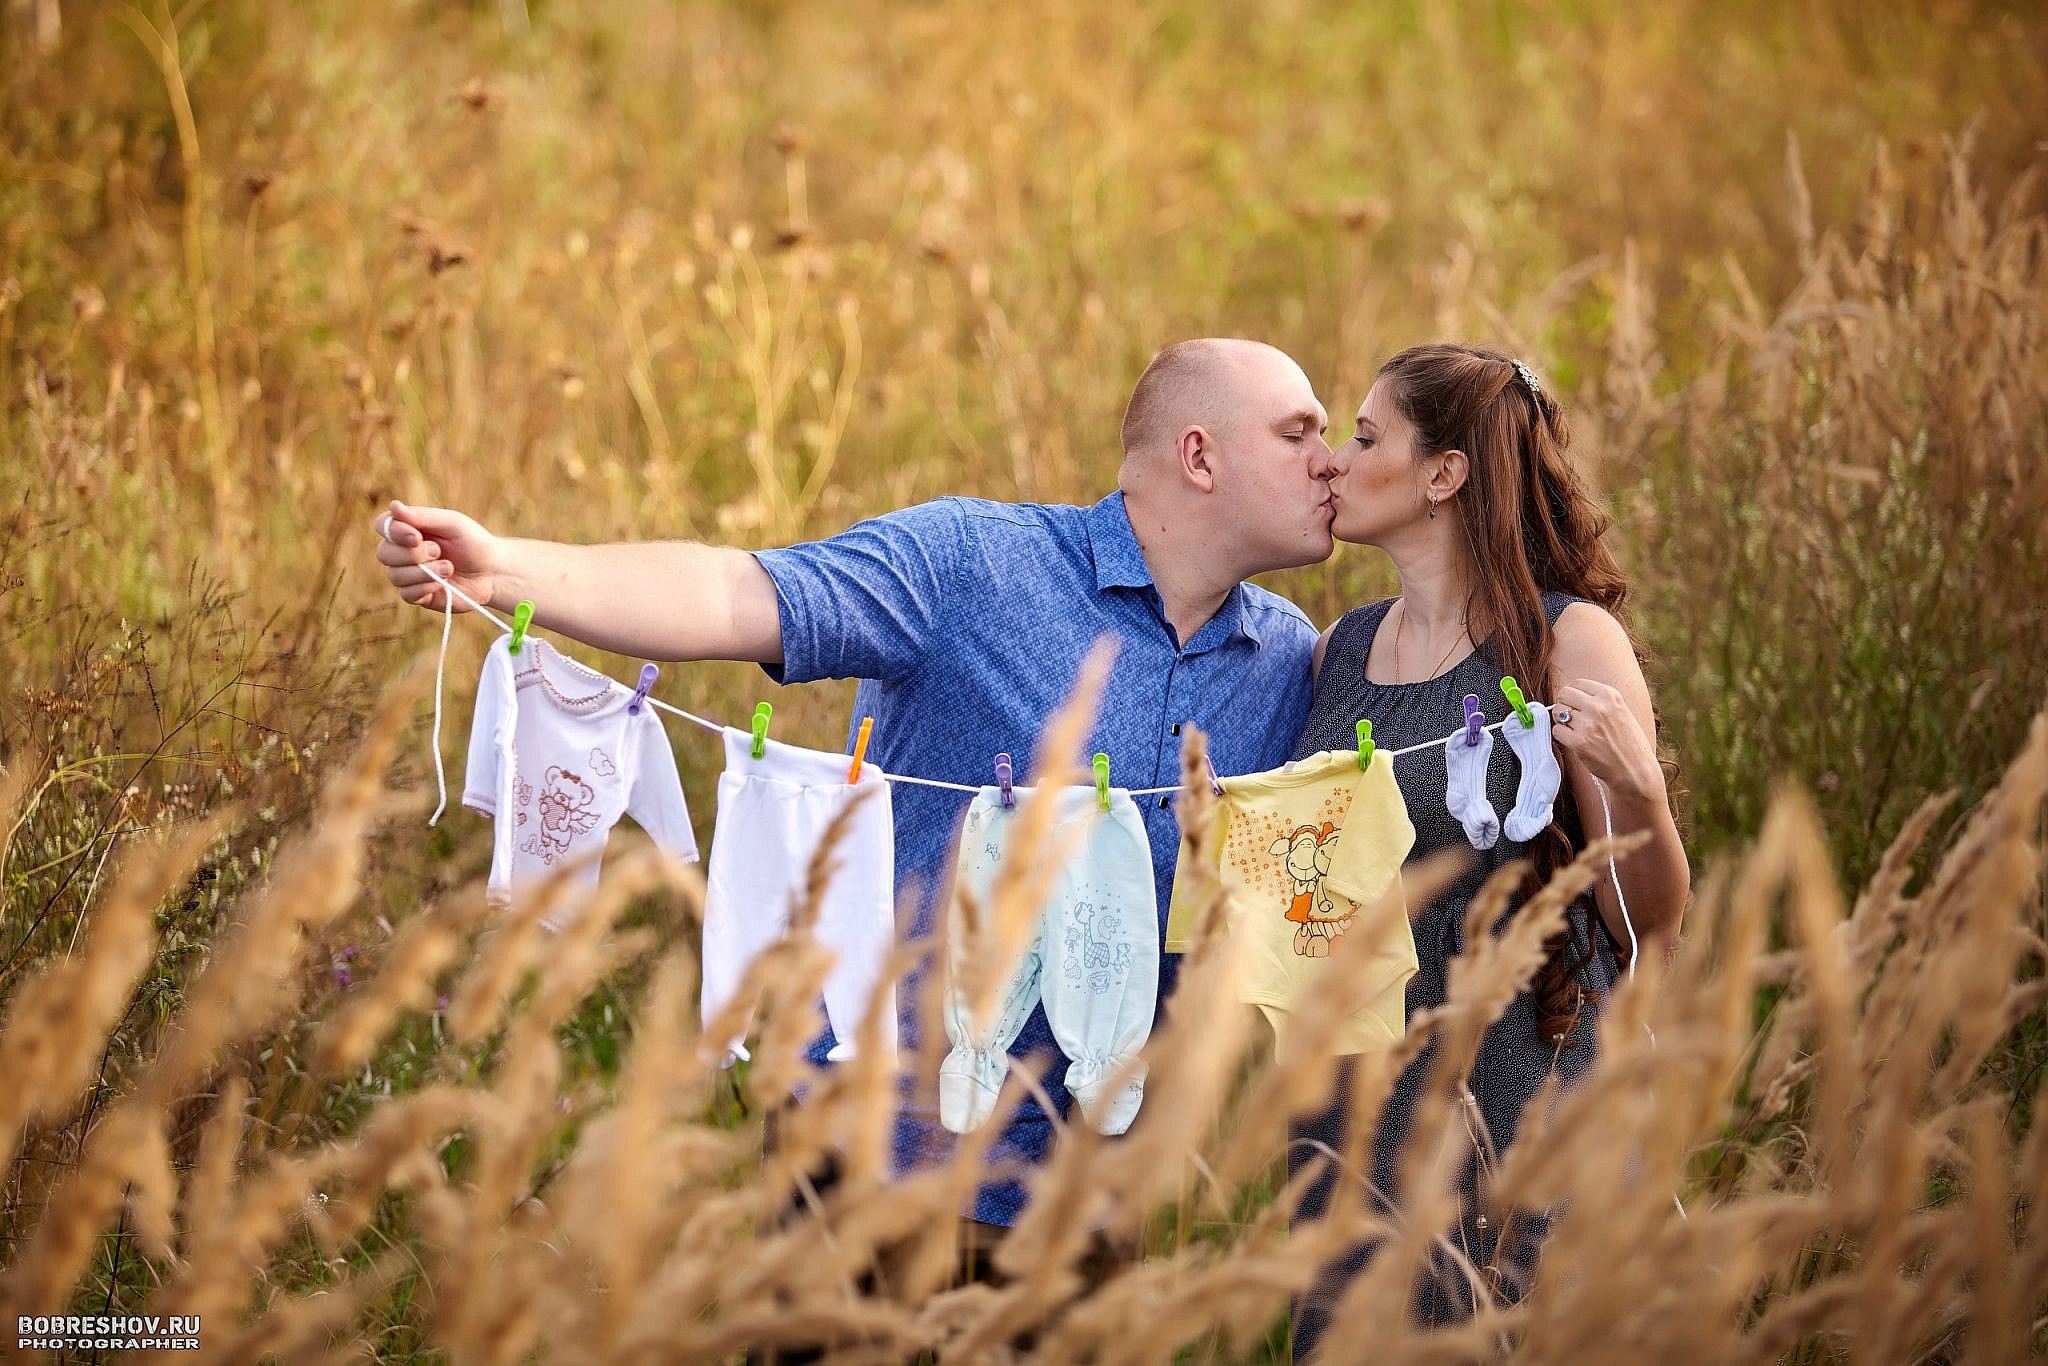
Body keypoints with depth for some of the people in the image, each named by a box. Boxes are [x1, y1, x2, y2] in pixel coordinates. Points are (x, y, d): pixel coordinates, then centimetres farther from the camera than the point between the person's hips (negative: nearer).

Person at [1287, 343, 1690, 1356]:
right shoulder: (1341, 650, 10)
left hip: (1517, 1114, -5)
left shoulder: (1567, 640, -7)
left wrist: (1636, 788, -25)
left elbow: (1650, 929, -9)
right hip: (1352, 1111, 6)